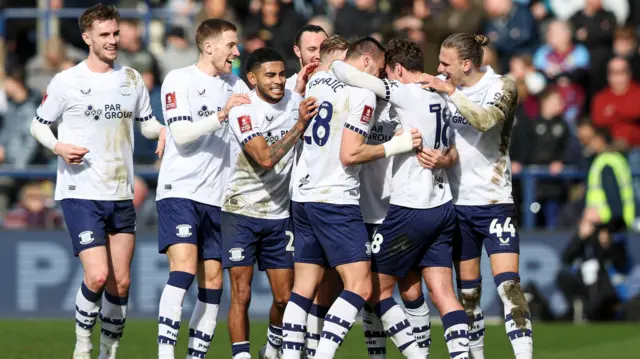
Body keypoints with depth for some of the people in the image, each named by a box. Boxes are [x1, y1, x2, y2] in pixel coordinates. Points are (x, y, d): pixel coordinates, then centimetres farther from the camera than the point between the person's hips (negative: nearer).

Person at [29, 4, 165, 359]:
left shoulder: (131, 79, 9)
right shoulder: (66, 82, -4)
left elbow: (146, 122, 19)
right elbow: (38, 124, 6)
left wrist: (162, 130, -4)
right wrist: (58, 146, -14)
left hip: (121, 195, 5)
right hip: (81, 193, -5)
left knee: (120, 282, 4)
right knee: (97, 276, -17)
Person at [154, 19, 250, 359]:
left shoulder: (234, 85, 14)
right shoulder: (179, 80, -4)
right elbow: (181, 134, -13)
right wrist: (221, 115, -24)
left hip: (215, 198, 6)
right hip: (179, 191, -6)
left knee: (213, 281, 1)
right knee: (183, 269, -20)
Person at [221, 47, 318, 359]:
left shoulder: (295, 101, 2)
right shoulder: (242, 110, -14)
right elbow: (265, 158, -27)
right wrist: (299, 125, -30)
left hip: (279, 214, 4)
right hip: (241, 212, -4)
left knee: (284, 297, 4)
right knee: (241, 294, -8)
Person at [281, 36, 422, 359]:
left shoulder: (316, 80, 11)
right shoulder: (362, 94, -10)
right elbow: (349, 154, -16)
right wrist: (395, 146, -10)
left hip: (303, 196, 8)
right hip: (336, 200, -8)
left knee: (304, 288, 10)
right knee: (359, 286, -7)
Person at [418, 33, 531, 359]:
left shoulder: (501, 87, -8)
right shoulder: (443, 86, 3)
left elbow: (486, 120, -27)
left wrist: (451, 91, -28)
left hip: (494, 201, -4)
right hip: (457, 201, 4)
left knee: (507, 283, -15)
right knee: (467, 289, 9)